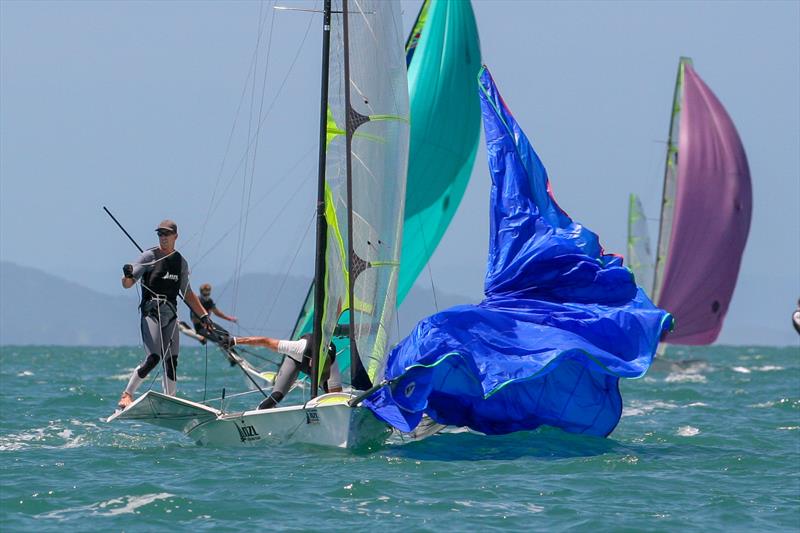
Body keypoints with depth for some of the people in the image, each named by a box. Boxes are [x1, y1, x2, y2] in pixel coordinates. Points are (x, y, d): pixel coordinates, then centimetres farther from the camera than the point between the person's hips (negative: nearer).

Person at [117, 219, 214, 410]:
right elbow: (127, 284, -6)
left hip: (171, 315, 5)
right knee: (152, 358, -18)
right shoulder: (150, 257, 0)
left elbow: (187, 294, 24)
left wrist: (203, 315, 20)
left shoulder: (181, 262, 15)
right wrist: (127, 275, -29)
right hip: (151, 313, -5)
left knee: (172, 362, 1)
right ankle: (127, 395, -11)